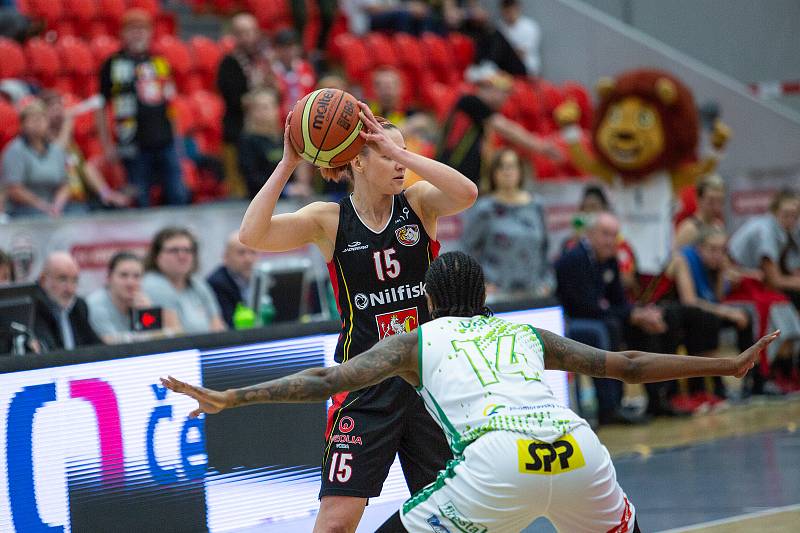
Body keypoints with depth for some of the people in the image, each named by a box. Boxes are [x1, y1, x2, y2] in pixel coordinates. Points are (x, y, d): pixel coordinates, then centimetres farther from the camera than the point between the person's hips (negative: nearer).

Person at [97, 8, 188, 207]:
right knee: (140, 201, -3)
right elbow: (100, 109, 2)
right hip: (135, 146, -4)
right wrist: (107, 144, -3)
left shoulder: (159, 62, 14)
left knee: (179, 198, 1)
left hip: (165, 141, 4)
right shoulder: (114, 64, 1)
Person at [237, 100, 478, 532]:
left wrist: (399, 150, -22)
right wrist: (288, 164, -18)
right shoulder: (329, 220, -3)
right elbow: (252, 235, -16)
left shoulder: (418, 202, 1)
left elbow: (466, 194, -21)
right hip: (364, 380, -2)